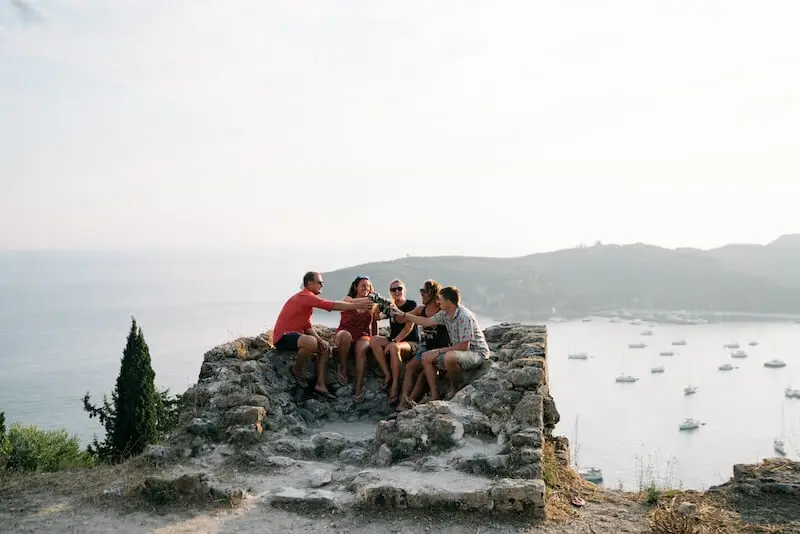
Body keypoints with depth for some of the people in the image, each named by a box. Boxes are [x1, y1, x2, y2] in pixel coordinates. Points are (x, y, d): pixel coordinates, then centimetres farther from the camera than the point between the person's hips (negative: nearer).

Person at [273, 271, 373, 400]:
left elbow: (307, 326, 12)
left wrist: (319, 339, -4)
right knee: (311, 342, -36)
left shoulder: (307, 297, 15)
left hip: (293, 335, 11)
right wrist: (357, 306, -19)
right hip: (283, 337, -11)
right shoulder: (305, 296, -17)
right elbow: (333, 305, -23)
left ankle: (320, 384, 3)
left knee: (325, 347, 11)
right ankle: (297, 370, -10)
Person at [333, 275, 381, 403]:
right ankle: (343, 368, -18)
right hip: (345, 333, -2)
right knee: (345, 335, -39)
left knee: (361, 349, -34)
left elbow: (374, 324, 17)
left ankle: (359, 387, -38)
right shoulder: (348, 299, 6)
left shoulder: (372, 305, 15)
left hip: (363, 335, 2)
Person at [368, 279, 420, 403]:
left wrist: (394, 342, -21)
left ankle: (395, 385, -29)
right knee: (374, 340, -21)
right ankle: (387, 375, -21)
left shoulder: (411, 305, -4)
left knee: (394, 347, -37)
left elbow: (409, 327, -13)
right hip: (393, 341, 6)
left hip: (411, 343, -6)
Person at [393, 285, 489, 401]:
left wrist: (439, 351, -19)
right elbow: (427, 321, 16)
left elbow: (464, 346, -26)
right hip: (457, 351, 9)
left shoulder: (464, 317, -25)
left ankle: (456, 389, -10)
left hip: (477, 352, -9)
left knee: (449, 357, -38)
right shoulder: (445, 314, 2)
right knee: (426, 357, 2)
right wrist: (403, 314, 17)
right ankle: (435, 397, -2)